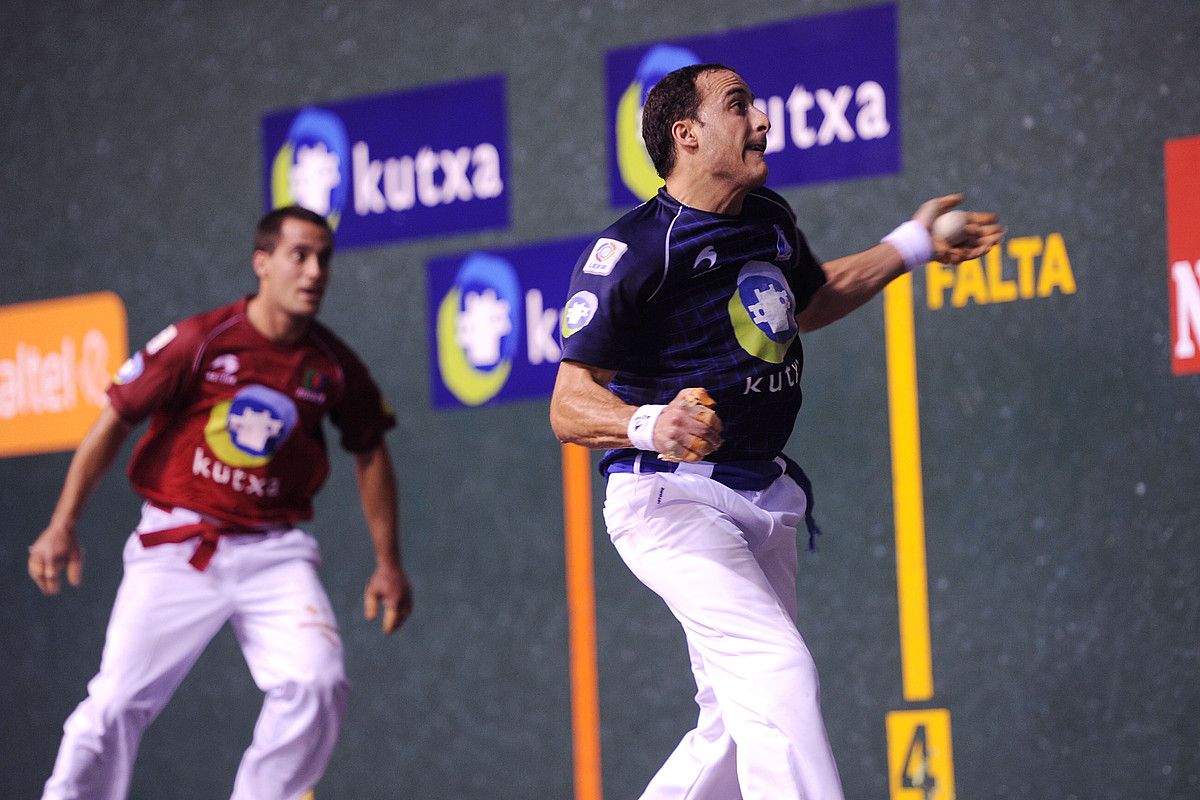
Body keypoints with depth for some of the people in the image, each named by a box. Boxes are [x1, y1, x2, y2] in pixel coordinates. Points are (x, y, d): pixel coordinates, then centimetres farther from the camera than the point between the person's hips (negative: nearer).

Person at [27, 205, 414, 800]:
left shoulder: (334, 366, 0)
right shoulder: (198, 342, -9)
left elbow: (370, 454, 16)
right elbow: (114, 421, -4)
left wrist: (388, 564, 14)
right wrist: (62, 524, -8)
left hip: (273, 552, 3)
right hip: (175, 549, -2)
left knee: (318, 685, -17)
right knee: (117, 703, -9)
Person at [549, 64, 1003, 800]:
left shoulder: (771, 219, 10)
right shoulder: (633, 249, -14)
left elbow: (810, 301, 33)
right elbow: (570, 406, -19)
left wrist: (913, 245, 26)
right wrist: (651, 425, -38)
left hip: (765, 500, 8)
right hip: (671, 498, -8)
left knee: (741, 727, 10)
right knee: (780, 671, -25)